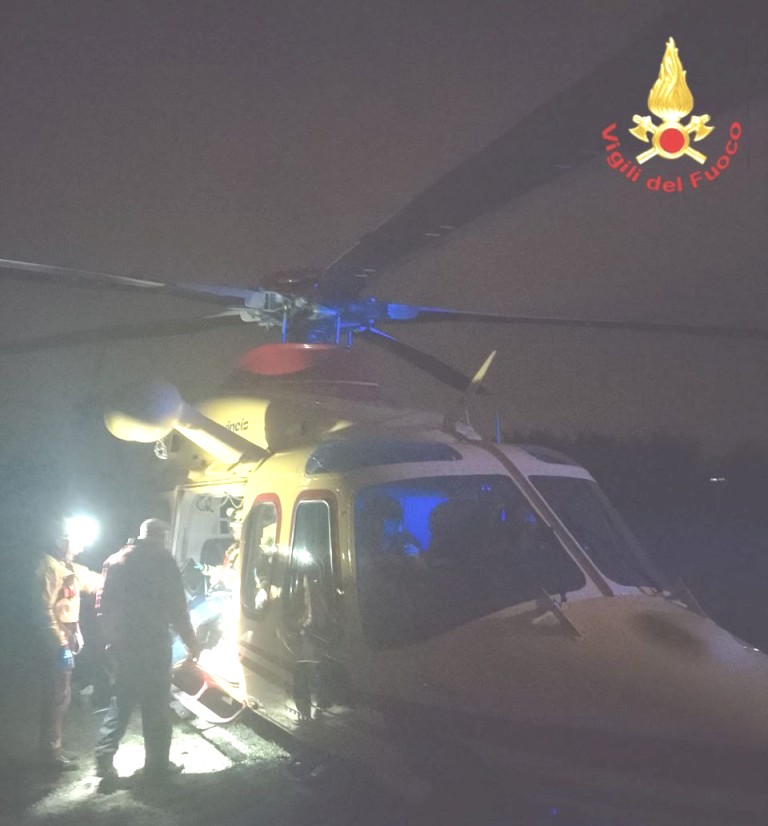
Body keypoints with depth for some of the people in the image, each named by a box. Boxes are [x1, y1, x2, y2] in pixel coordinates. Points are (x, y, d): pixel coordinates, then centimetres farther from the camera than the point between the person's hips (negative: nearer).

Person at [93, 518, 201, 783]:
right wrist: (191, 641, 2)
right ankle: (157, 765, 10)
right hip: (153, 643, -5)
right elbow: (177, 608, -8)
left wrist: (111, 637, 18)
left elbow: (103, 606, 8)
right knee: (157, 706, 4)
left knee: (121, 701, 18)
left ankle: (104, 757, 14)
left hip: (122, 644, 5)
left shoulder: (115, 561, 8)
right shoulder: (163, 561, -7)